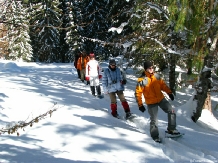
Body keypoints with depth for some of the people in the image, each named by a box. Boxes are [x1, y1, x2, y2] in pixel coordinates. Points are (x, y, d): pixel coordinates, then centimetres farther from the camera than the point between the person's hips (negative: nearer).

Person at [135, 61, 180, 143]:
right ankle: (155, 136, 21)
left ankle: (171, 129, 22)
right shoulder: (142, 80, -19)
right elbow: (138, 93, -16)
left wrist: (169, 92, 6)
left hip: (161, 99, 6)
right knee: (154, 120, 0)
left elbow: (163, 84, 10)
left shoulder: (156, 76, -3)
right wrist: (140, 105, -18)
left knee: (171, 112, 6)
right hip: (151, 103, -5)